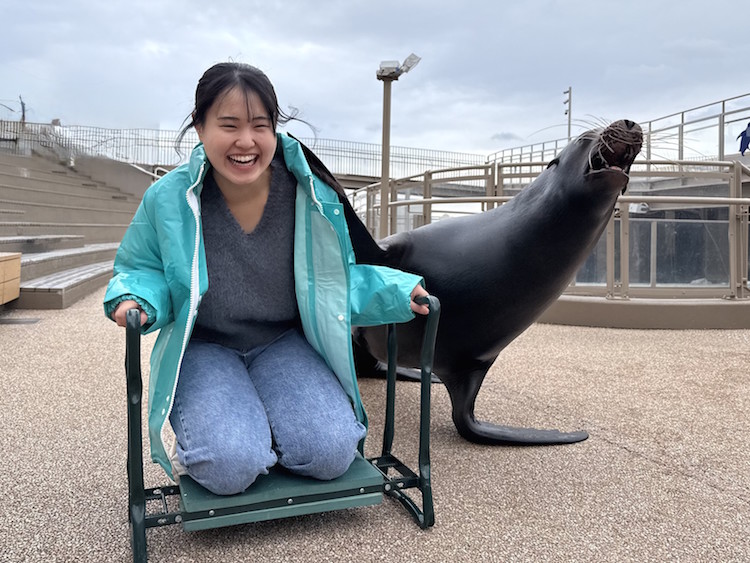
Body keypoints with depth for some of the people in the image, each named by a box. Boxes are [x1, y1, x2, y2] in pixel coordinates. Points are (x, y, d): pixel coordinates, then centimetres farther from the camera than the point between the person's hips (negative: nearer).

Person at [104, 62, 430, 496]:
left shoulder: (313, 197, -9)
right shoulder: (168, 199, -10)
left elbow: (337, 278, 3)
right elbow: (143, 271, 5)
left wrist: (396, 292, -12)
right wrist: (137, 300, -19)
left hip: (285, 344, 2)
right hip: (204, 349, -1)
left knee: (331, 452, -19)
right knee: (230, 467, -25)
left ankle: (262, 430, 13)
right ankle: (187, 438, 12)